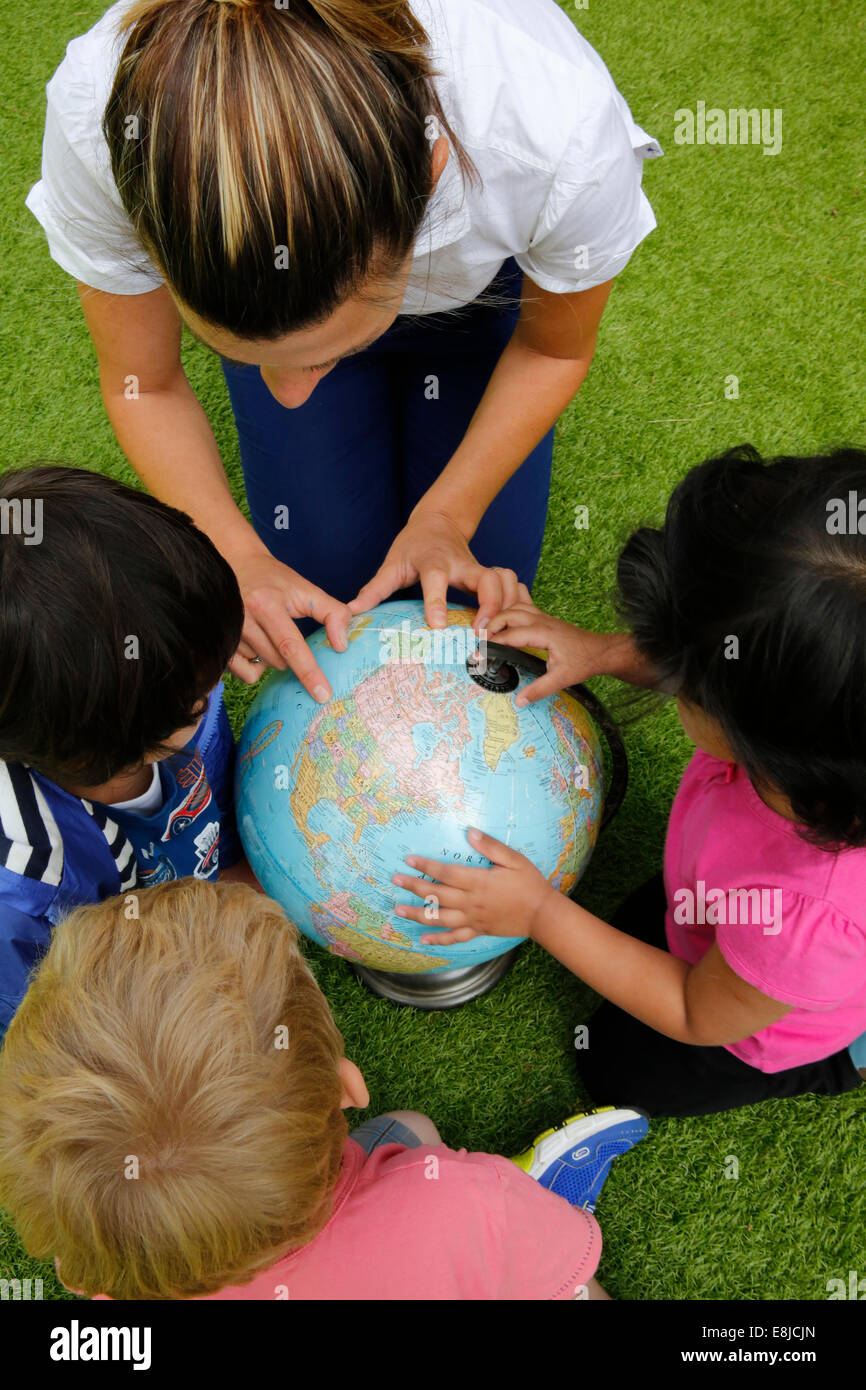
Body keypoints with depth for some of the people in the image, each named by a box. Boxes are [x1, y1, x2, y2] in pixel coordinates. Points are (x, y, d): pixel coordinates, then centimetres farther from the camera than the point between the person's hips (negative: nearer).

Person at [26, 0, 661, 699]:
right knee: (326, 586, 3)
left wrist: (445, 517, -22)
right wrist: (239, 558, -32)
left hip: (485, 280, 0)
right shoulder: (95, 120, -41)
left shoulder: (564, 129, -44)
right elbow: (144, 385, -21)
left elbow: (554, 349, -18)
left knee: (477, 582, 3)